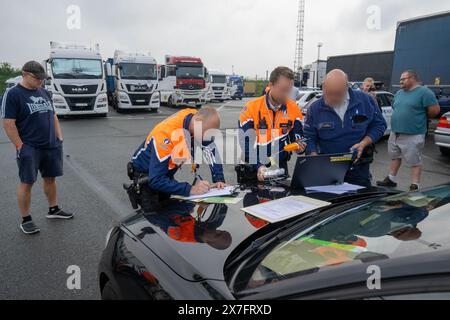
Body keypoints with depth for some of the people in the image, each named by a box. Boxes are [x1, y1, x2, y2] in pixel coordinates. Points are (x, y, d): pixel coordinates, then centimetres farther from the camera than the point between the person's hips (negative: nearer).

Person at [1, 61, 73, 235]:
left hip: (51, 146, 6)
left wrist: (59, 137, 10)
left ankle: (53, 210, 30)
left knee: (50, 178, 14)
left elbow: (53, 116, 19)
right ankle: (26, 220, 11)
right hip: (29, 148, -6)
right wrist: (20, 146, -14)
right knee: (27, 183, 1)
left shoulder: (44, 92, 12)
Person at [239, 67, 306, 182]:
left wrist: (299, 146, -17)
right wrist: (259, 166, -26)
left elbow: (297, 138, 7)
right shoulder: (251, 108, -12)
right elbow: (246, 142, -13)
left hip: (281, 167, 3)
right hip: (255, 169, -2)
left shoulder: (293, 108, -3)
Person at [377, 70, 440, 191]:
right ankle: (391, 179, 30)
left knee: (415, 161, -2)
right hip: (395, 133, 8)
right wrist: (400, 120, 11)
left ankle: (415, 186, 3)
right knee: (394, 157, 17)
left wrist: (420, 118, 1)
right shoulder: (399, 93, 14)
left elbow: (435, 110, -11)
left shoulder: (424, 92, -9)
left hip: (413, 136, -8)